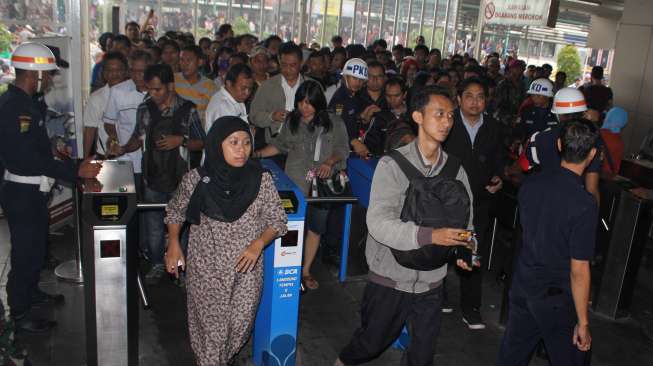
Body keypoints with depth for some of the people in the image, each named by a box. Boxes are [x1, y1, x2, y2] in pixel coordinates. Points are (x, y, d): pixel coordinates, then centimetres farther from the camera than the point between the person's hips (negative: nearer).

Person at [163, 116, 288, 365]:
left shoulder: (262, 179, -10)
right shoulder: (196, 180, -11)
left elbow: (278, 220, -1)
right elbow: (175, 212, 7)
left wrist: (258, 244, -16)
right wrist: (173, 245, -3)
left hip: (247, 268, 1)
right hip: (205, 269, -1)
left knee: (241, 324, 10)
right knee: (210, 325, 8)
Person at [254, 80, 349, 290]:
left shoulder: (334, 123, 1)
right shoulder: (292, 121, 7)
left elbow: (342, 149, 0)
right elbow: (280, 145, 14)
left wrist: (329, 162, -18)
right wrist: (259, 154, 2)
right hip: (296, 184, 0)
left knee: (316, 229, 11)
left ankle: (306, 271, 27)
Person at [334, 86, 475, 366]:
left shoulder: (455, 170, 0)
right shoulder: (393, 164, -13)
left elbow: (465, 219, 6)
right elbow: (378, 222, -23)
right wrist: (430, 236, -33)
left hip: (431, 280, 3)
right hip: (390, 277, -3)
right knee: (373, 342, 16)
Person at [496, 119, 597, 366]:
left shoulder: (530, 184, -8)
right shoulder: (585, 205, -24)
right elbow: (579, 271, -20)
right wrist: (583, 323, -11)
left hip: (522, 283, 5)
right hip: (556, 297, -5)